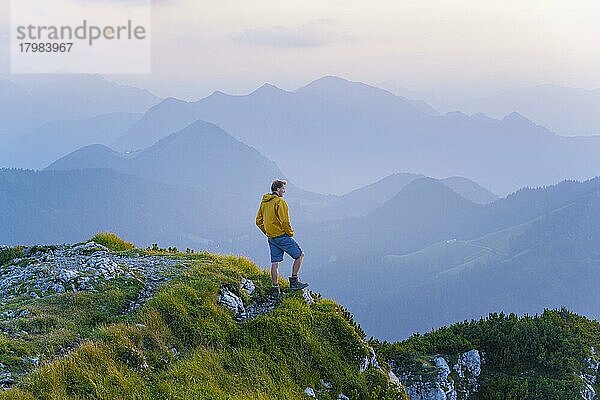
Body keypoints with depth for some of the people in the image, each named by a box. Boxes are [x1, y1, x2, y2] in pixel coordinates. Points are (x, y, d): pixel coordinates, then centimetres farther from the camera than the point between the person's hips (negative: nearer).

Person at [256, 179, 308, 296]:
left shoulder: (264, 202, 11)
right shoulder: (280, 202, -15)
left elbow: (259, 221, 14)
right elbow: (285, 221, -19)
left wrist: (268, 232, 17)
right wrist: (290, 233, -5)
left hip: (271, 237, 8)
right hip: (282, 236, -8)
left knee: (275, 263, 8)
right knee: (300, 255, 4)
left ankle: (276, 288, 8)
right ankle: (294, 281, 2)